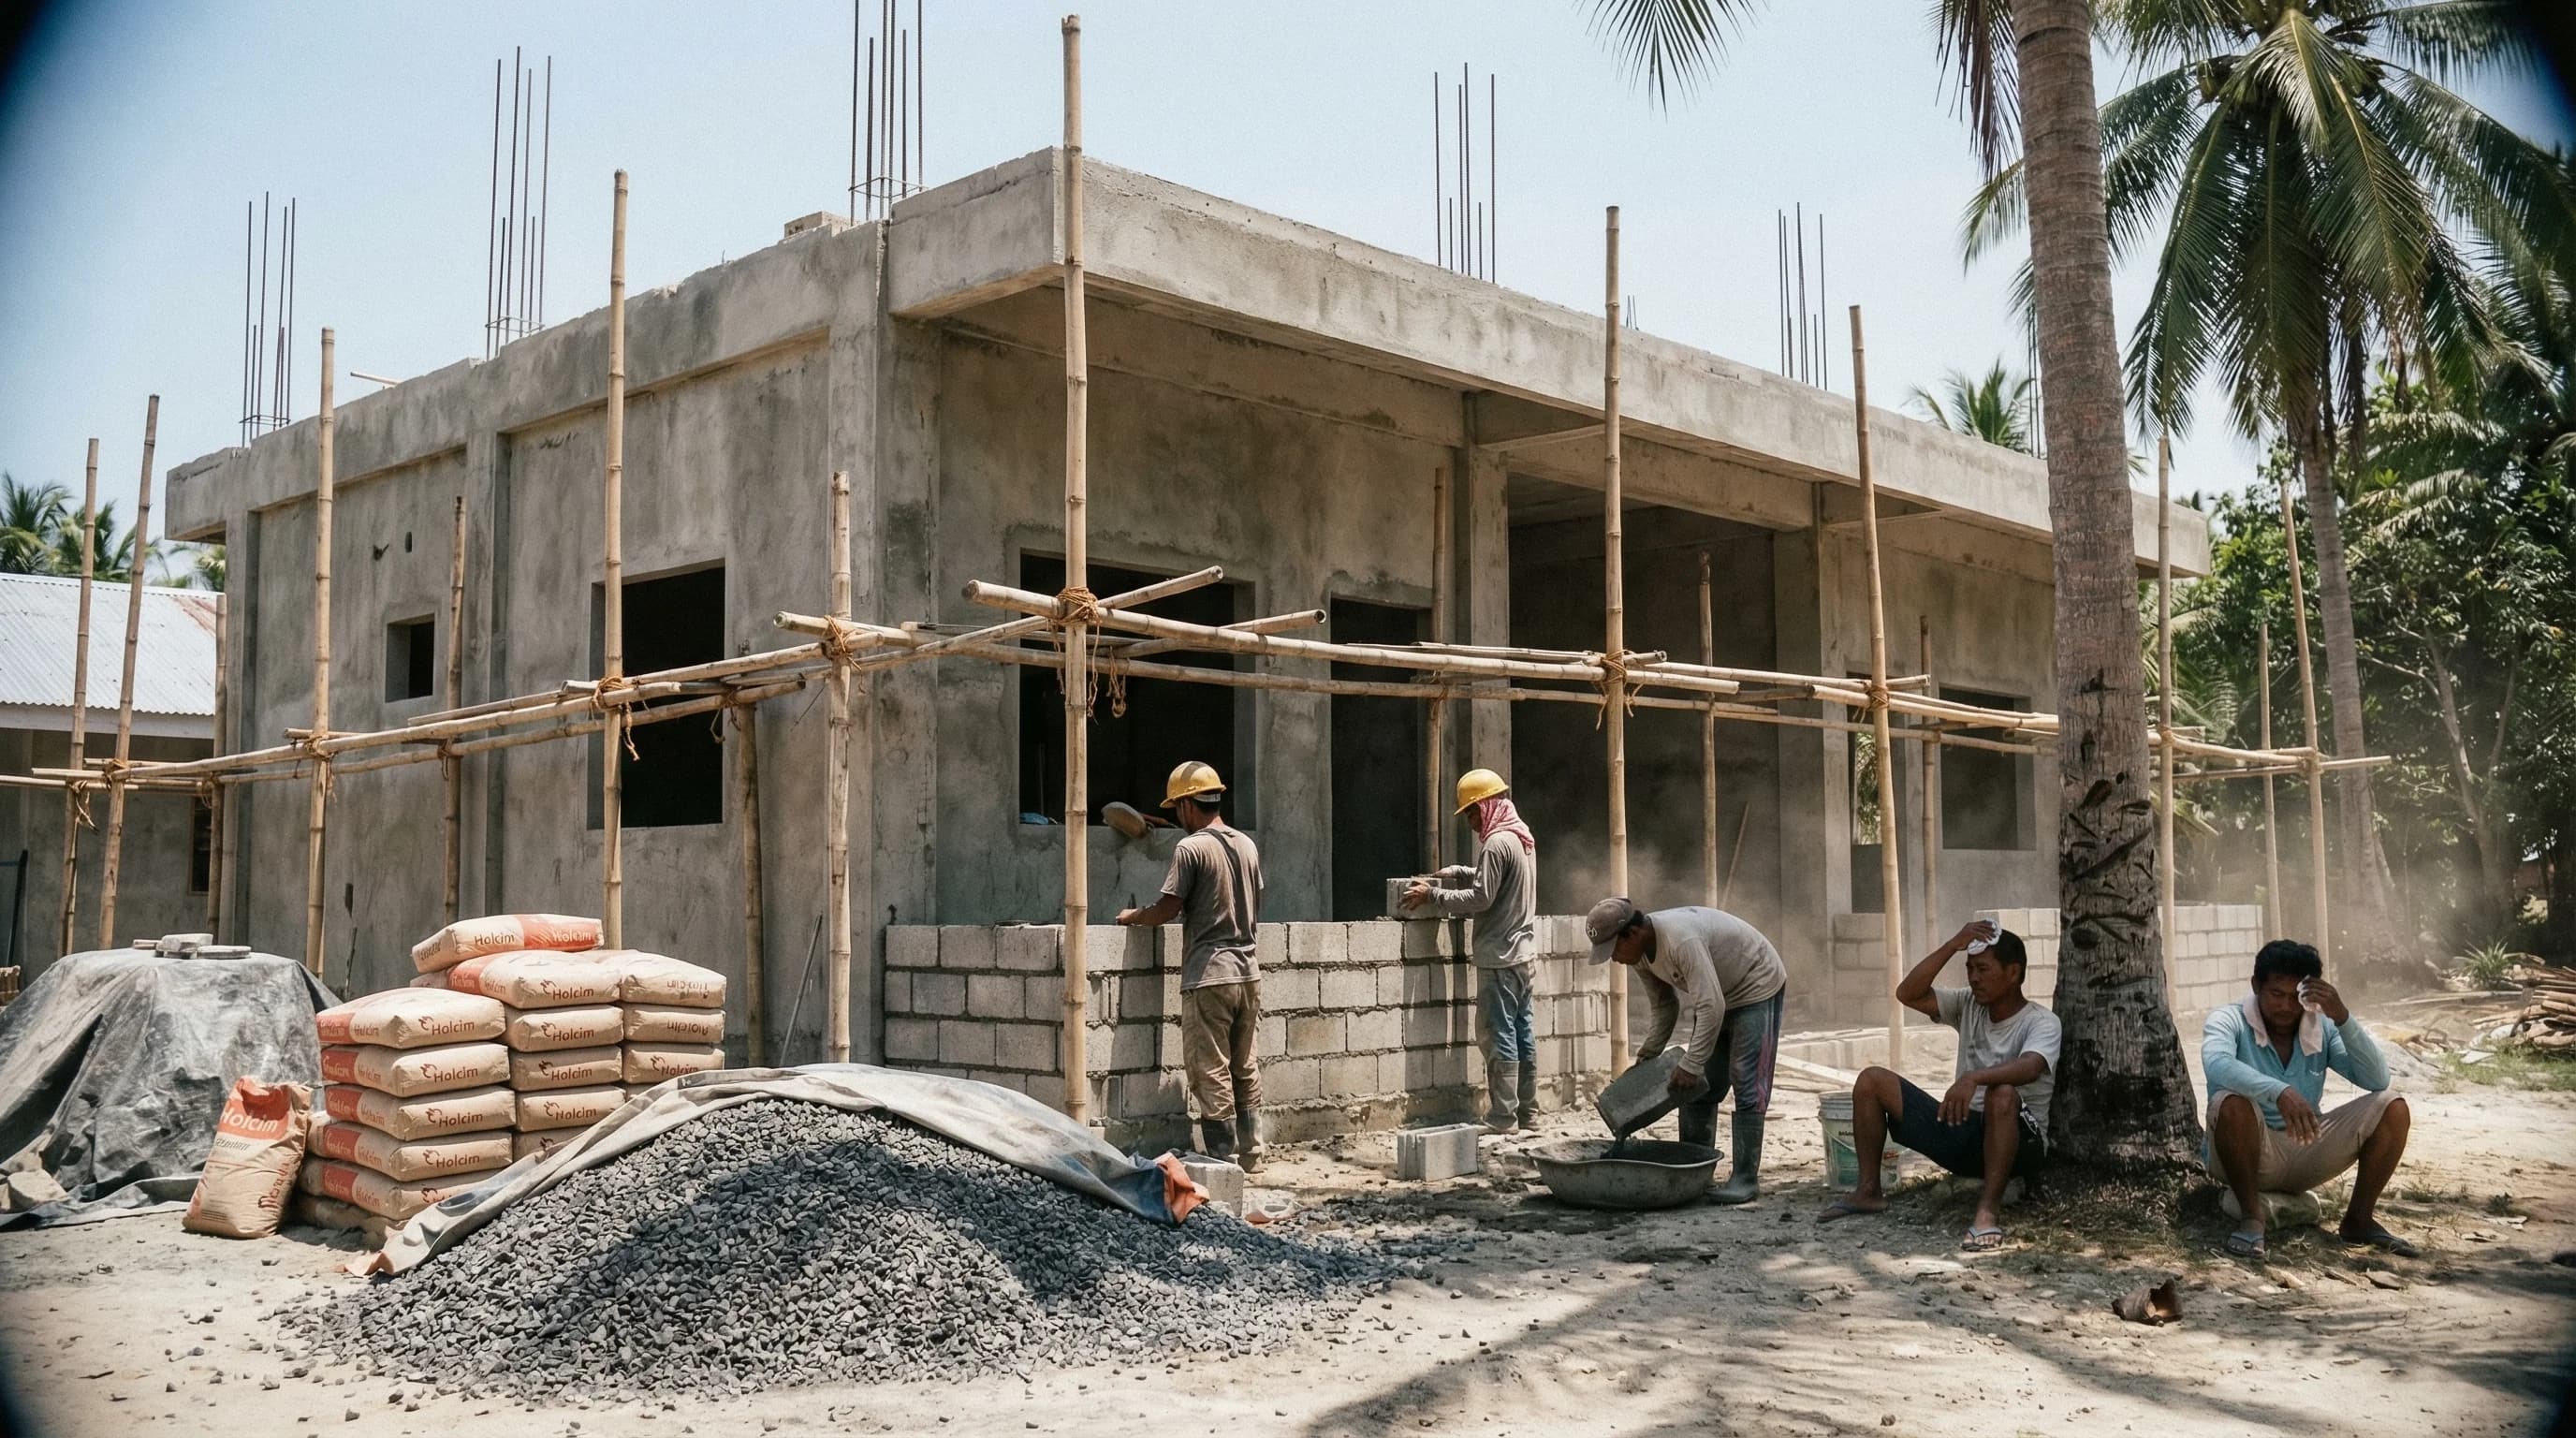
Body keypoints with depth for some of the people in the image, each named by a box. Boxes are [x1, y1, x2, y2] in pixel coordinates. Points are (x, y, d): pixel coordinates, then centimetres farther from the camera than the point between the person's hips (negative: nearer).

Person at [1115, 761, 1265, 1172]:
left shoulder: (1191, 848, -11)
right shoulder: (1247, 845, 11)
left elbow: (1166, 909, -12)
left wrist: (1132, 916, 6)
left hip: (1208, 976, -7)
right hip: (1248, 972, 7)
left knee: (1211, 1072, -1)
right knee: (1245, 1069, 15)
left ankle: (1222, 1159, 1)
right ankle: (1251, 1154, 19)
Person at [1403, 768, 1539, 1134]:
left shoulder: (1497, 843, -16)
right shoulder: (1523, 836, 14)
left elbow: (1480, 898, -18)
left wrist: (1433, 895, -11)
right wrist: (1458, 872, 16)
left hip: (1499, 956, -9)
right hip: (1523, 950, 9)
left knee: (1499, 1035, -6)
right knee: (1523, 1032, 10)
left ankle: (1502, 1119, -4)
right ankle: (1527, 1113, 15)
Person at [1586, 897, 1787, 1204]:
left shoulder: (1680, 940, -37)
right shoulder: (1640, 952, -8)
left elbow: (1710, 1006, -38)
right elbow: (1664, 1006, 6)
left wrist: (1690, 1065, -35)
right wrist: (1648, 1053, -3)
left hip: (1756, 987, -9)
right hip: (1715, 996, 9)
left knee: (1747, 1086, -11)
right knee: (1698, 1087, 6)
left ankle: (1745, 1178, -8)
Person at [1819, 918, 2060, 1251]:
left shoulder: (2041, 1022, -11)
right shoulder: (1969, 1005, 7)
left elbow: (2030, 1068, -34)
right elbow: (1908, 994, -6)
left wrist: (1973, 1078, -51)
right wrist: (1953, 946, -13)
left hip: (2018, 1142, -6)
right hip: (1961, 1130, 6)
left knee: (2003, 1094, -41)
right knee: (1872, 1080, -4)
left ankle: (1989, 1207, -34)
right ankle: (1868, 1191, 0)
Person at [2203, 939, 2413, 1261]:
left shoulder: (2323, 1028, 2)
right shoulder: (2228, 1021, -11)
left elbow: (2377, 1080, -10)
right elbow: (2216, 1064, -35)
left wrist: (2342, 1017, -21)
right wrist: (2278, 1091, -50)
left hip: (2305, 1154, 5)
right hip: (2250, 1154, -4)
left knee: (2391, 1108, -11)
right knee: (2231, 1104, -37)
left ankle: (2358, 1220, -1)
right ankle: (2251, 1217, -20)